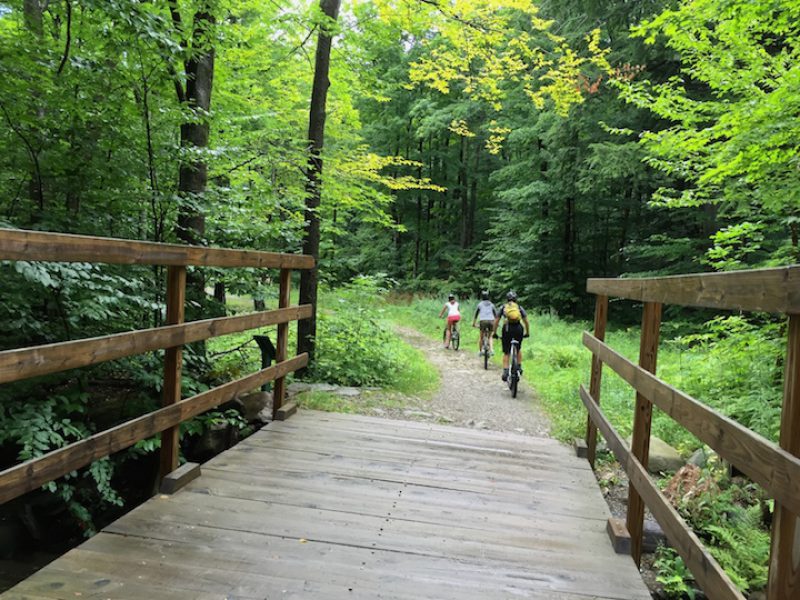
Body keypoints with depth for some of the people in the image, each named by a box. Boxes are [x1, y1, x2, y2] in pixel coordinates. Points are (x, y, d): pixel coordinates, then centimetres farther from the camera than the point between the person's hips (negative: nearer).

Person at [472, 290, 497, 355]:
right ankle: (491, 350, -1)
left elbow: (476, 314, 17)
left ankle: (480, 351, 19)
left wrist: (473, 323, 24)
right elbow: (496, 314, 19)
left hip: (483, 321, -2)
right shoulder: (491, 304, 19)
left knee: (481, 336, 14)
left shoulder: (480, 304, 14)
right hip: (491, 321, 2)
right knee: (490, 336, 17)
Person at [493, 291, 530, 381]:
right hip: (518, 328, 1)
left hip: (507, 329, -1)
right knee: (518, 349, 26)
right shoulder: (519, 307, 17)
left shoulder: (503, 307, 17)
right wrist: (527, 333, 23)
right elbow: (526, 321, 14)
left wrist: (495, 333, 22)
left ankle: (505, 371, -6)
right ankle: (519, 367, 21)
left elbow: (496, 321, 14)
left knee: (506, 353, 6)